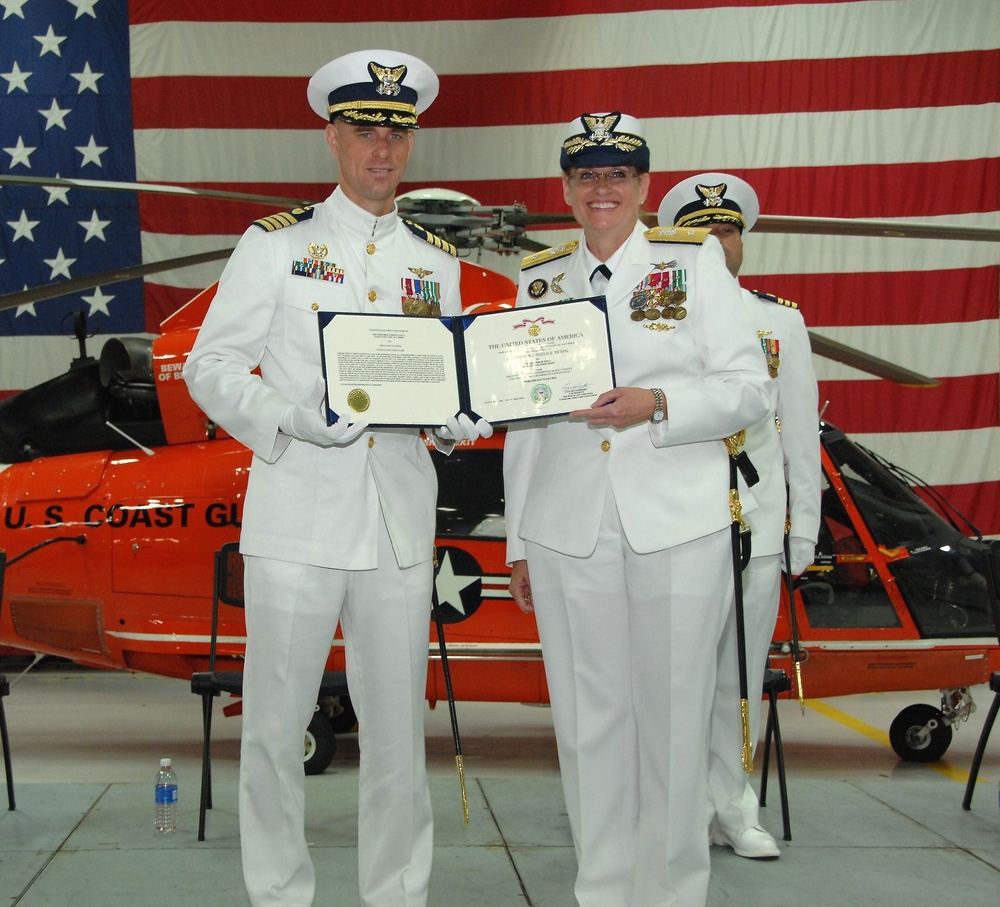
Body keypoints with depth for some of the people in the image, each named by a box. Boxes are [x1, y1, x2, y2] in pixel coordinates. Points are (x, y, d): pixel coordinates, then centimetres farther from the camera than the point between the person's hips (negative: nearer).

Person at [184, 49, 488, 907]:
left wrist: (458, 420, -6)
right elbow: (211, 367, -2)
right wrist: (293, 419, -19)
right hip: (297, 520, -3)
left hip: (401, 525, 3)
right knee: (275, 728, 3)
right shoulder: (275, 243, 2)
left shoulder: (437, 262, 14)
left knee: (398, 730, 9)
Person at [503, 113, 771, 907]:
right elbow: (522, 419, 14)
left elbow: (748, 389, -1)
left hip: (678, 527, -2)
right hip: (567, 533, 3)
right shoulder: (539, 278, 12)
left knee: (674, 716, 2)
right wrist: (518, 543, 12)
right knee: (588, 719, 6)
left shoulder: (696, 259, 4)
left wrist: (655, 404, -19)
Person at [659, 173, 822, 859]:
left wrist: (804, 530, 6)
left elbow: (801, 434, 11)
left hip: (757, 527, 2)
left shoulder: (782, 322, 12)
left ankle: (734, 811, 17)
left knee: (742, 673, 6)